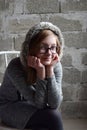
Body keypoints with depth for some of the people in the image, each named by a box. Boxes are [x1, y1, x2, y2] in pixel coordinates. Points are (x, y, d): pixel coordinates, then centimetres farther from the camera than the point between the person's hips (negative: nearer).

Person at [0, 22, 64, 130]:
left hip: (31, 107, 4)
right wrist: (40, 71, -38)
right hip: (10, 107, -4)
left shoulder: (56, 65, -16)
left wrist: (50, 69, -31)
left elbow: (54, 105, -24)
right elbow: (39, 103, -27)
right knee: (53, 117, -25)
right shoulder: (15, 67, -27)